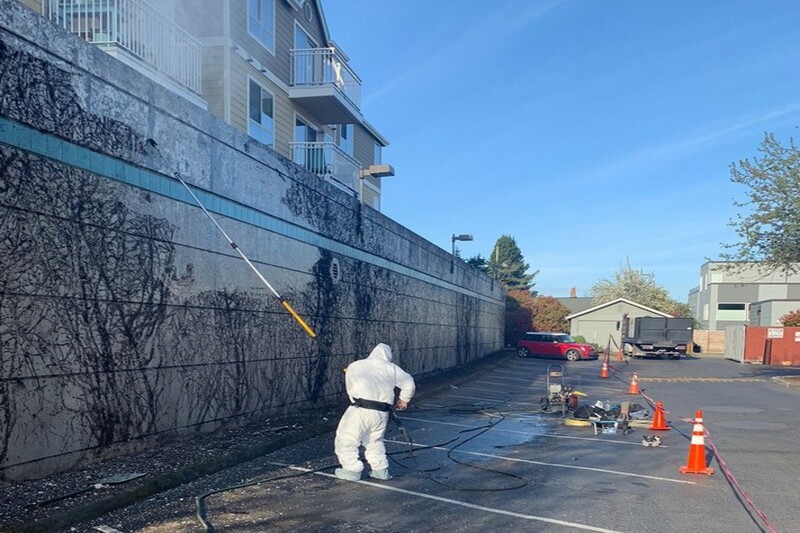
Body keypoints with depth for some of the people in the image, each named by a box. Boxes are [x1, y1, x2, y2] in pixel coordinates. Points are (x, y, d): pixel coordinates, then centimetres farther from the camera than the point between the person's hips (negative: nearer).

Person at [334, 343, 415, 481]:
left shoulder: (354, 366, 14)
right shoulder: (391, 368, 15)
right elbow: (409, 383, 20)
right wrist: (403, 399, 37)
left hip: (361, 409, -3)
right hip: (382, 412, 3)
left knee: (346, 439, 13)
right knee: (374, 440, 25)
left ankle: (352, 470, 15)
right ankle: (381, 470, 23)